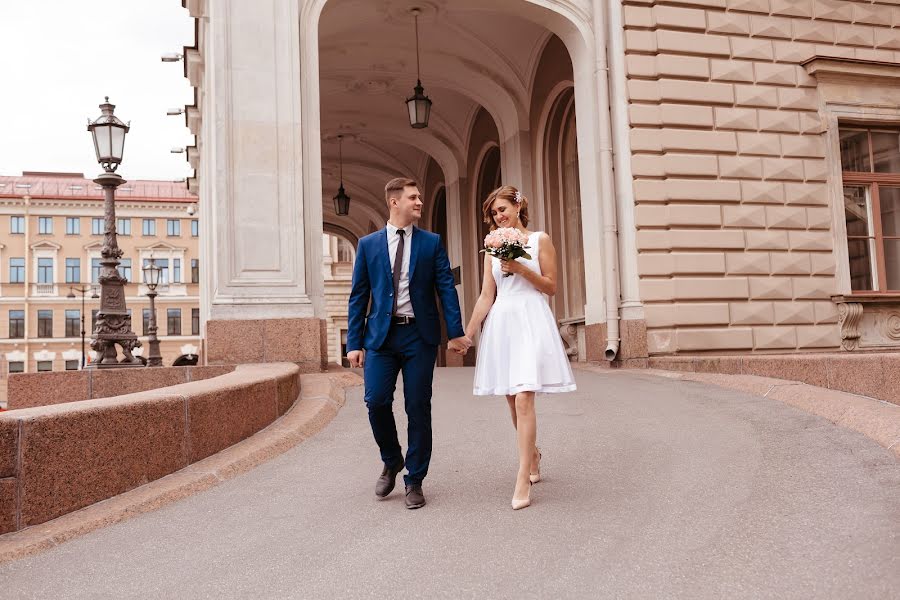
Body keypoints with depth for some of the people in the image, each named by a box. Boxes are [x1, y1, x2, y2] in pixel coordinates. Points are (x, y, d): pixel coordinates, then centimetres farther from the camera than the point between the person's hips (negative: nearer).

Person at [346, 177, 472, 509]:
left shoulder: (432, 242, 7)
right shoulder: (368, 244, 7)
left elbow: (446, 288, 2)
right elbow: (358, 296, 6)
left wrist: (456, 332, -8)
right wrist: (354, 343, 1)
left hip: (419, 335, 0)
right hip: (382, 334, 0)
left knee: (418, 408, 2)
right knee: (376, 402, -8)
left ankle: (414, 481, 15)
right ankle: (391, 462, 21)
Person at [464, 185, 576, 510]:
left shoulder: (540, 239, 4)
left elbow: (551, 286, 1)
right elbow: (486, 296, 10)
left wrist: (520, 268, -11)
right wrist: (467, 332, 4)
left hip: (531, 321, -5)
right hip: (501, 321, 5)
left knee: (523, 399, -15)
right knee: (513, 400, 10)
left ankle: (523, 478, -13)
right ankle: (533, 454, 33)